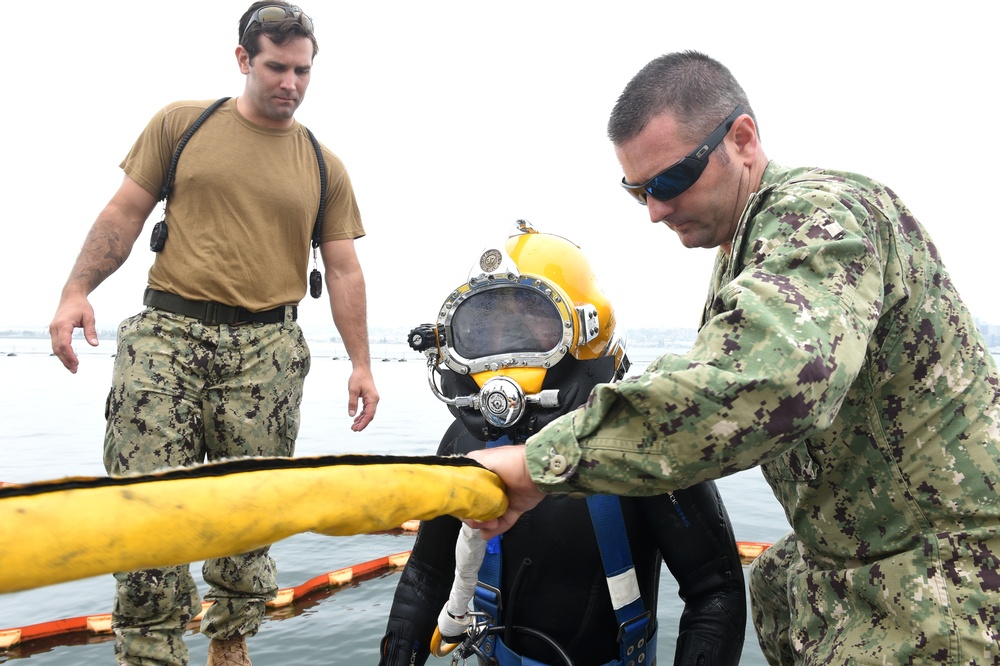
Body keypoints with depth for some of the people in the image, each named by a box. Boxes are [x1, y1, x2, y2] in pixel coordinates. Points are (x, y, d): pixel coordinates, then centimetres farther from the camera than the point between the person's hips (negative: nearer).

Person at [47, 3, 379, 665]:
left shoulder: (324, 166, 12)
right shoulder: (181, 124, 10)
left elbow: (344, 270, 10)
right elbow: (125, 213, 8)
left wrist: (361, 364, 3)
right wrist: (77, 290, -6)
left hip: (267, 349, 1)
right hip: (169, 333, 0)